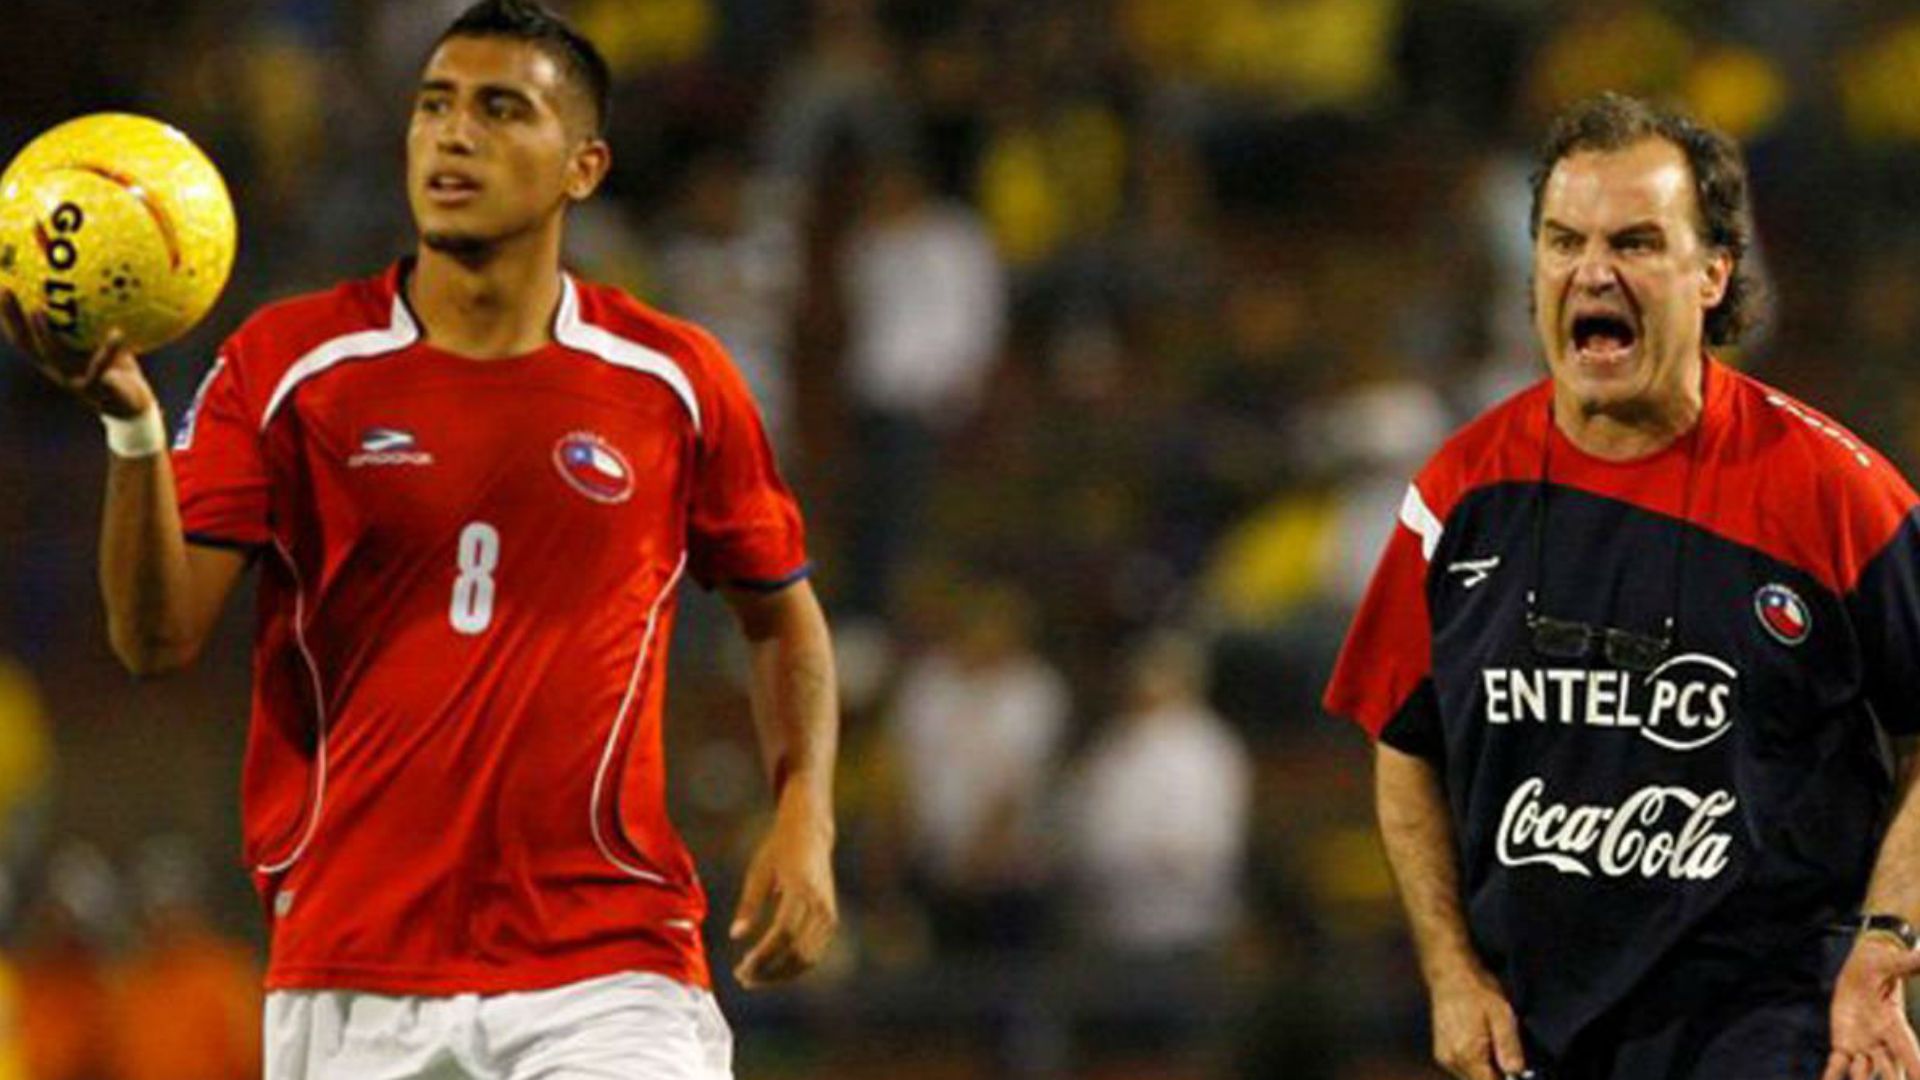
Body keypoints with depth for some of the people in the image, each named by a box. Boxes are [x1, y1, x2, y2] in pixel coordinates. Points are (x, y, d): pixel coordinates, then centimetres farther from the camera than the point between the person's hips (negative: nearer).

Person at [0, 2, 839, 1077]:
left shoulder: (676, 379, 4)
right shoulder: (285, 364, 2)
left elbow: (784, 612, 17)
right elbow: (159, 637, -5)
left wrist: (806, 821, 1)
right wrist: (132, 424, -22)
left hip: (606, 973, -1)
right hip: (352, 978, 1)